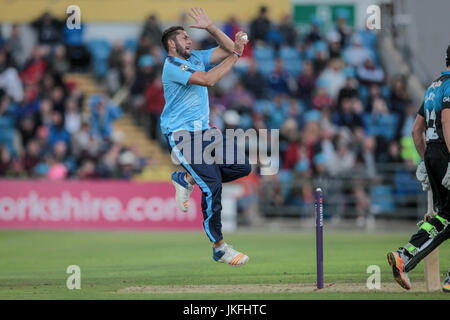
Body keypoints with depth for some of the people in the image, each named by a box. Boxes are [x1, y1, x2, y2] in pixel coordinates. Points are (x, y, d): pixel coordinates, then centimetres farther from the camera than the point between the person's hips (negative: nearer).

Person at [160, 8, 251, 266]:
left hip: (204, 131, 8)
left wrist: (209, 27, -1)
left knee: (242, 167, -3)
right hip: (181, 135, -8)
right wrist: (236, 55, -19)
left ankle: (186, 179, 12)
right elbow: (208, 80, -24)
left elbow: (228, 49, 10)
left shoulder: (196, 58, 15)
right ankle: (219, 248, -12)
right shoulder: (172, 67, -12)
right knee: (213, 184, -18)